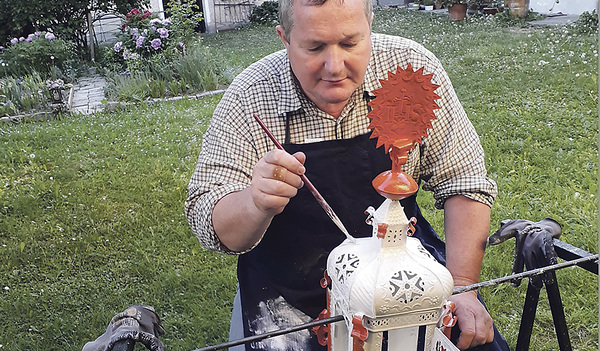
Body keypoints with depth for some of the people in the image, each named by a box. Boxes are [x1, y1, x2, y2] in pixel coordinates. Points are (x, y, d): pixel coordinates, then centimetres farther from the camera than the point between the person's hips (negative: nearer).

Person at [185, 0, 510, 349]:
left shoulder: (414, 68, -11)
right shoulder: (248, 100, -15)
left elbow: (464, 182, -5)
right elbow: (212, 226, -13)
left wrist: (462, 286, -13)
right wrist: (256, 204, -36)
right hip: (293, 291, -1)